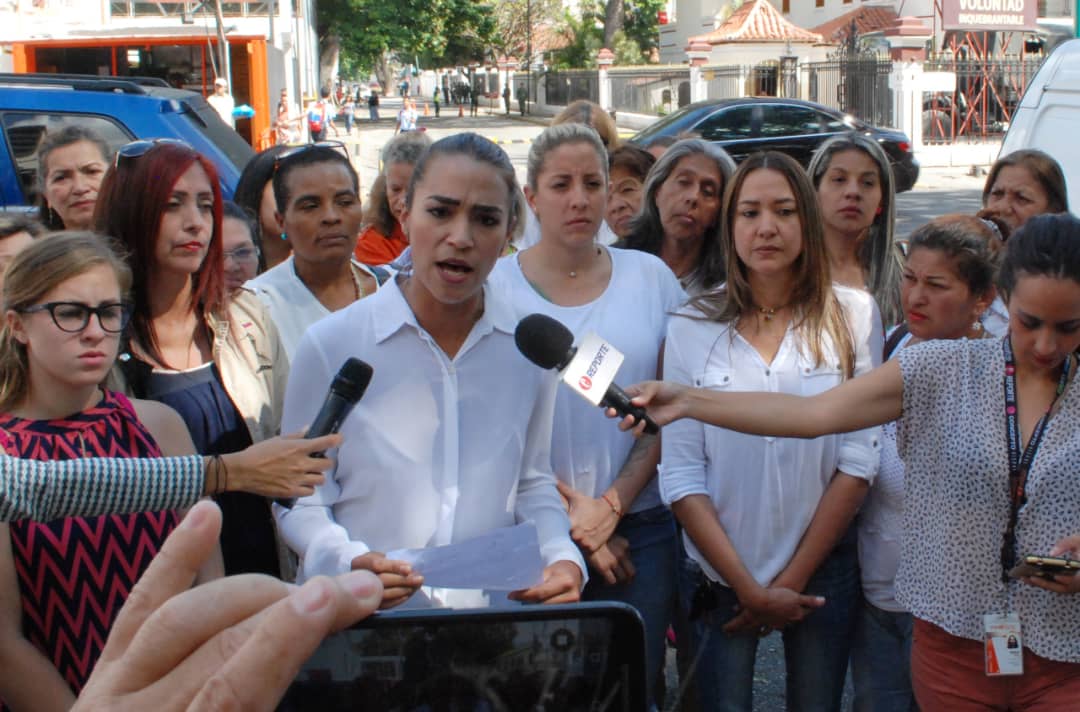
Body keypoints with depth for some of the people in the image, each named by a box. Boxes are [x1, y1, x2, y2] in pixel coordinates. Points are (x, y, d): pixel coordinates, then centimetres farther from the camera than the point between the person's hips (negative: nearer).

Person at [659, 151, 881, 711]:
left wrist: (792, 580, -7)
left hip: (823, 570, 0)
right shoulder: (692, 326, -5)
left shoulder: (852, 315, -5)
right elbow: (680, 475, -7)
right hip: (717, 576, 0)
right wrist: (750, 588, -11)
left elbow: (858, 459, -6)